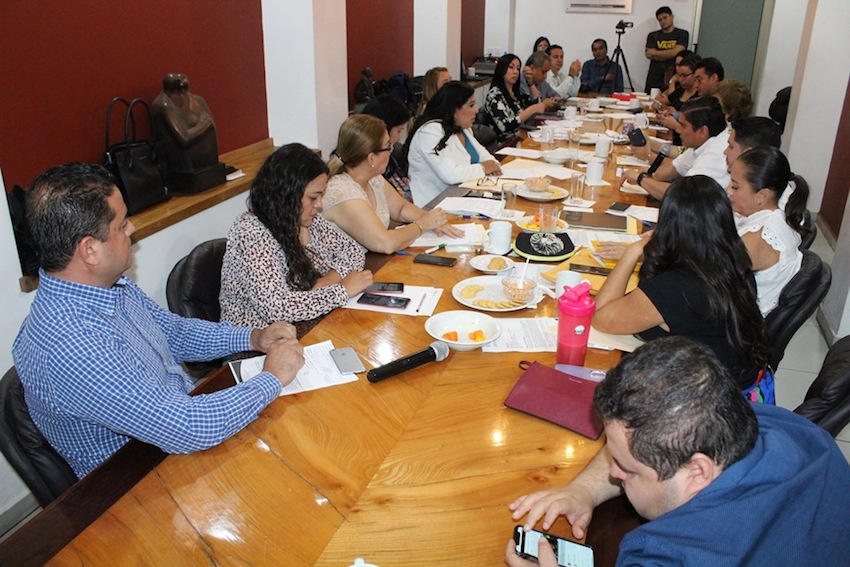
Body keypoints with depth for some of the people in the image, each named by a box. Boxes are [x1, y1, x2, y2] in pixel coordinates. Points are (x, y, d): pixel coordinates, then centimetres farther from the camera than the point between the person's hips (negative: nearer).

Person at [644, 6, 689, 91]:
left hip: (674, 80, -2)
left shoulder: (682, 34, 5)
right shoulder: (653, 35, 11)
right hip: (653, 80, 2)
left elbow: (676, 52, -9)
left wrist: (655, 53, -1)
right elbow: (649, 55, -3)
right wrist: (669, 56, -8)